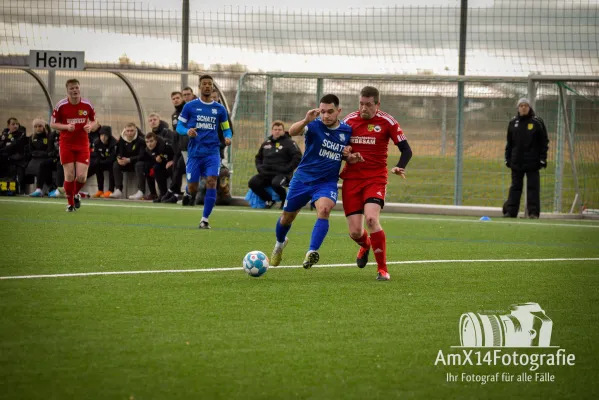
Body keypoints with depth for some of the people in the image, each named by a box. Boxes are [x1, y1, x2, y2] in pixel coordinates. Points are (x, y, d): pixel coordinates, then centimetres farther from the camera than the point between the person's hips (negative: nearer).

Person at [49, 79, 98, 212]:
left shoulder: (87, 105, -1)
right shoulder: (61, 105, -6)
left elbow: (94, 121, 13)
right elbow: (52, 124, 0)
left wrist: (90, 127, -11)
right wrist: (67, 127, -17)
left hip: (83, 144, 1)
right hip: (66, 144, -1)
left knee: (82, 177, -8)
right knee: (69, 176, -6)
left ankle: (76, 194, 26)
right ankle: (70, 203, 14)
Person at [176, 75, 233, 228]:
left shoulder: (219, 109, 8)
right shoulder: (190, 106, 2)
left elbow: (226, 129, 15)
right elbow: (179, 126, 5)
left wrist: (228, 137, -8)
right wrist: (187, 131, -18)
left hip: (212, 152, 1)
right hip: (194, 151, -1)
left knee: (211, 182, -16)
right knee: (193, 187, -1)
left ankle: (205, 219, -8)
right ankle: (189, 193, 39)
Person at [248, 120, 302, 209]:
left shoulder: (289, 142, 0)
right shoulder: (266, 143, 18)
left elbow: (298, 157, -9)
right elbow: (258, 157, 31)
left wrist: (287, 169, -15)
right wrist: (259, 167, 10)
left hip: (282, 174, -6)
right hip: (266, 173, 6)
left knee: (276, 183, -38)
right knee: (252, 183, -19)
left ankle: (285, 199, -5)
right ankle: (268, 200, 3)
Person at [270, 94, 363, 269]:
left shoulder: (347, 131, -2)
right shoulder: (315, 125, -13)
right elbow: (292, 131, -34)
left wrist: (351, 157, -7)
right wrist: (305, 121, -55)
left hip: (327, 182, 0)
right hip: (303, 178, 0)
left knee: (324, 209, -30)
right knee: (287, 217, 14)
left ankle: (312, 253, -36)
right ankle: (280, 243, 47)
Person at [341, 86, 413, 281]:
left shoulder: (387, 122, -4)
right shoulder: (349, 120, 5)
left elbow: (406, 150, 0)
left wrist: (400, 167, -19)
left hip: (376, 179, -3)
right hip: (351, 179, 3)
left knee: (371, 218, -27)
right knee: (355, 232, -2)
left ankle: (382, 269, -13)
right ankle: (365, 245, 39)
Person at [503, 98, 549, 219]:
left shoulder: (537, 122, -1)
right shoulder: (513, 123, 9)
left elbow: (544, 142, 0)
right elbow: (509, 143, 14)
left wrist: (543, 158, -6)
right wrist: (507, 158, 9)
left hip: (532, 163, -3)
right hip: (517, 161, 3)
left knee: (533, 186, -3)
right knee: (515, 187, 6)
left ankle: (533, 212, -1)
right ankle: (510, 211, 8)